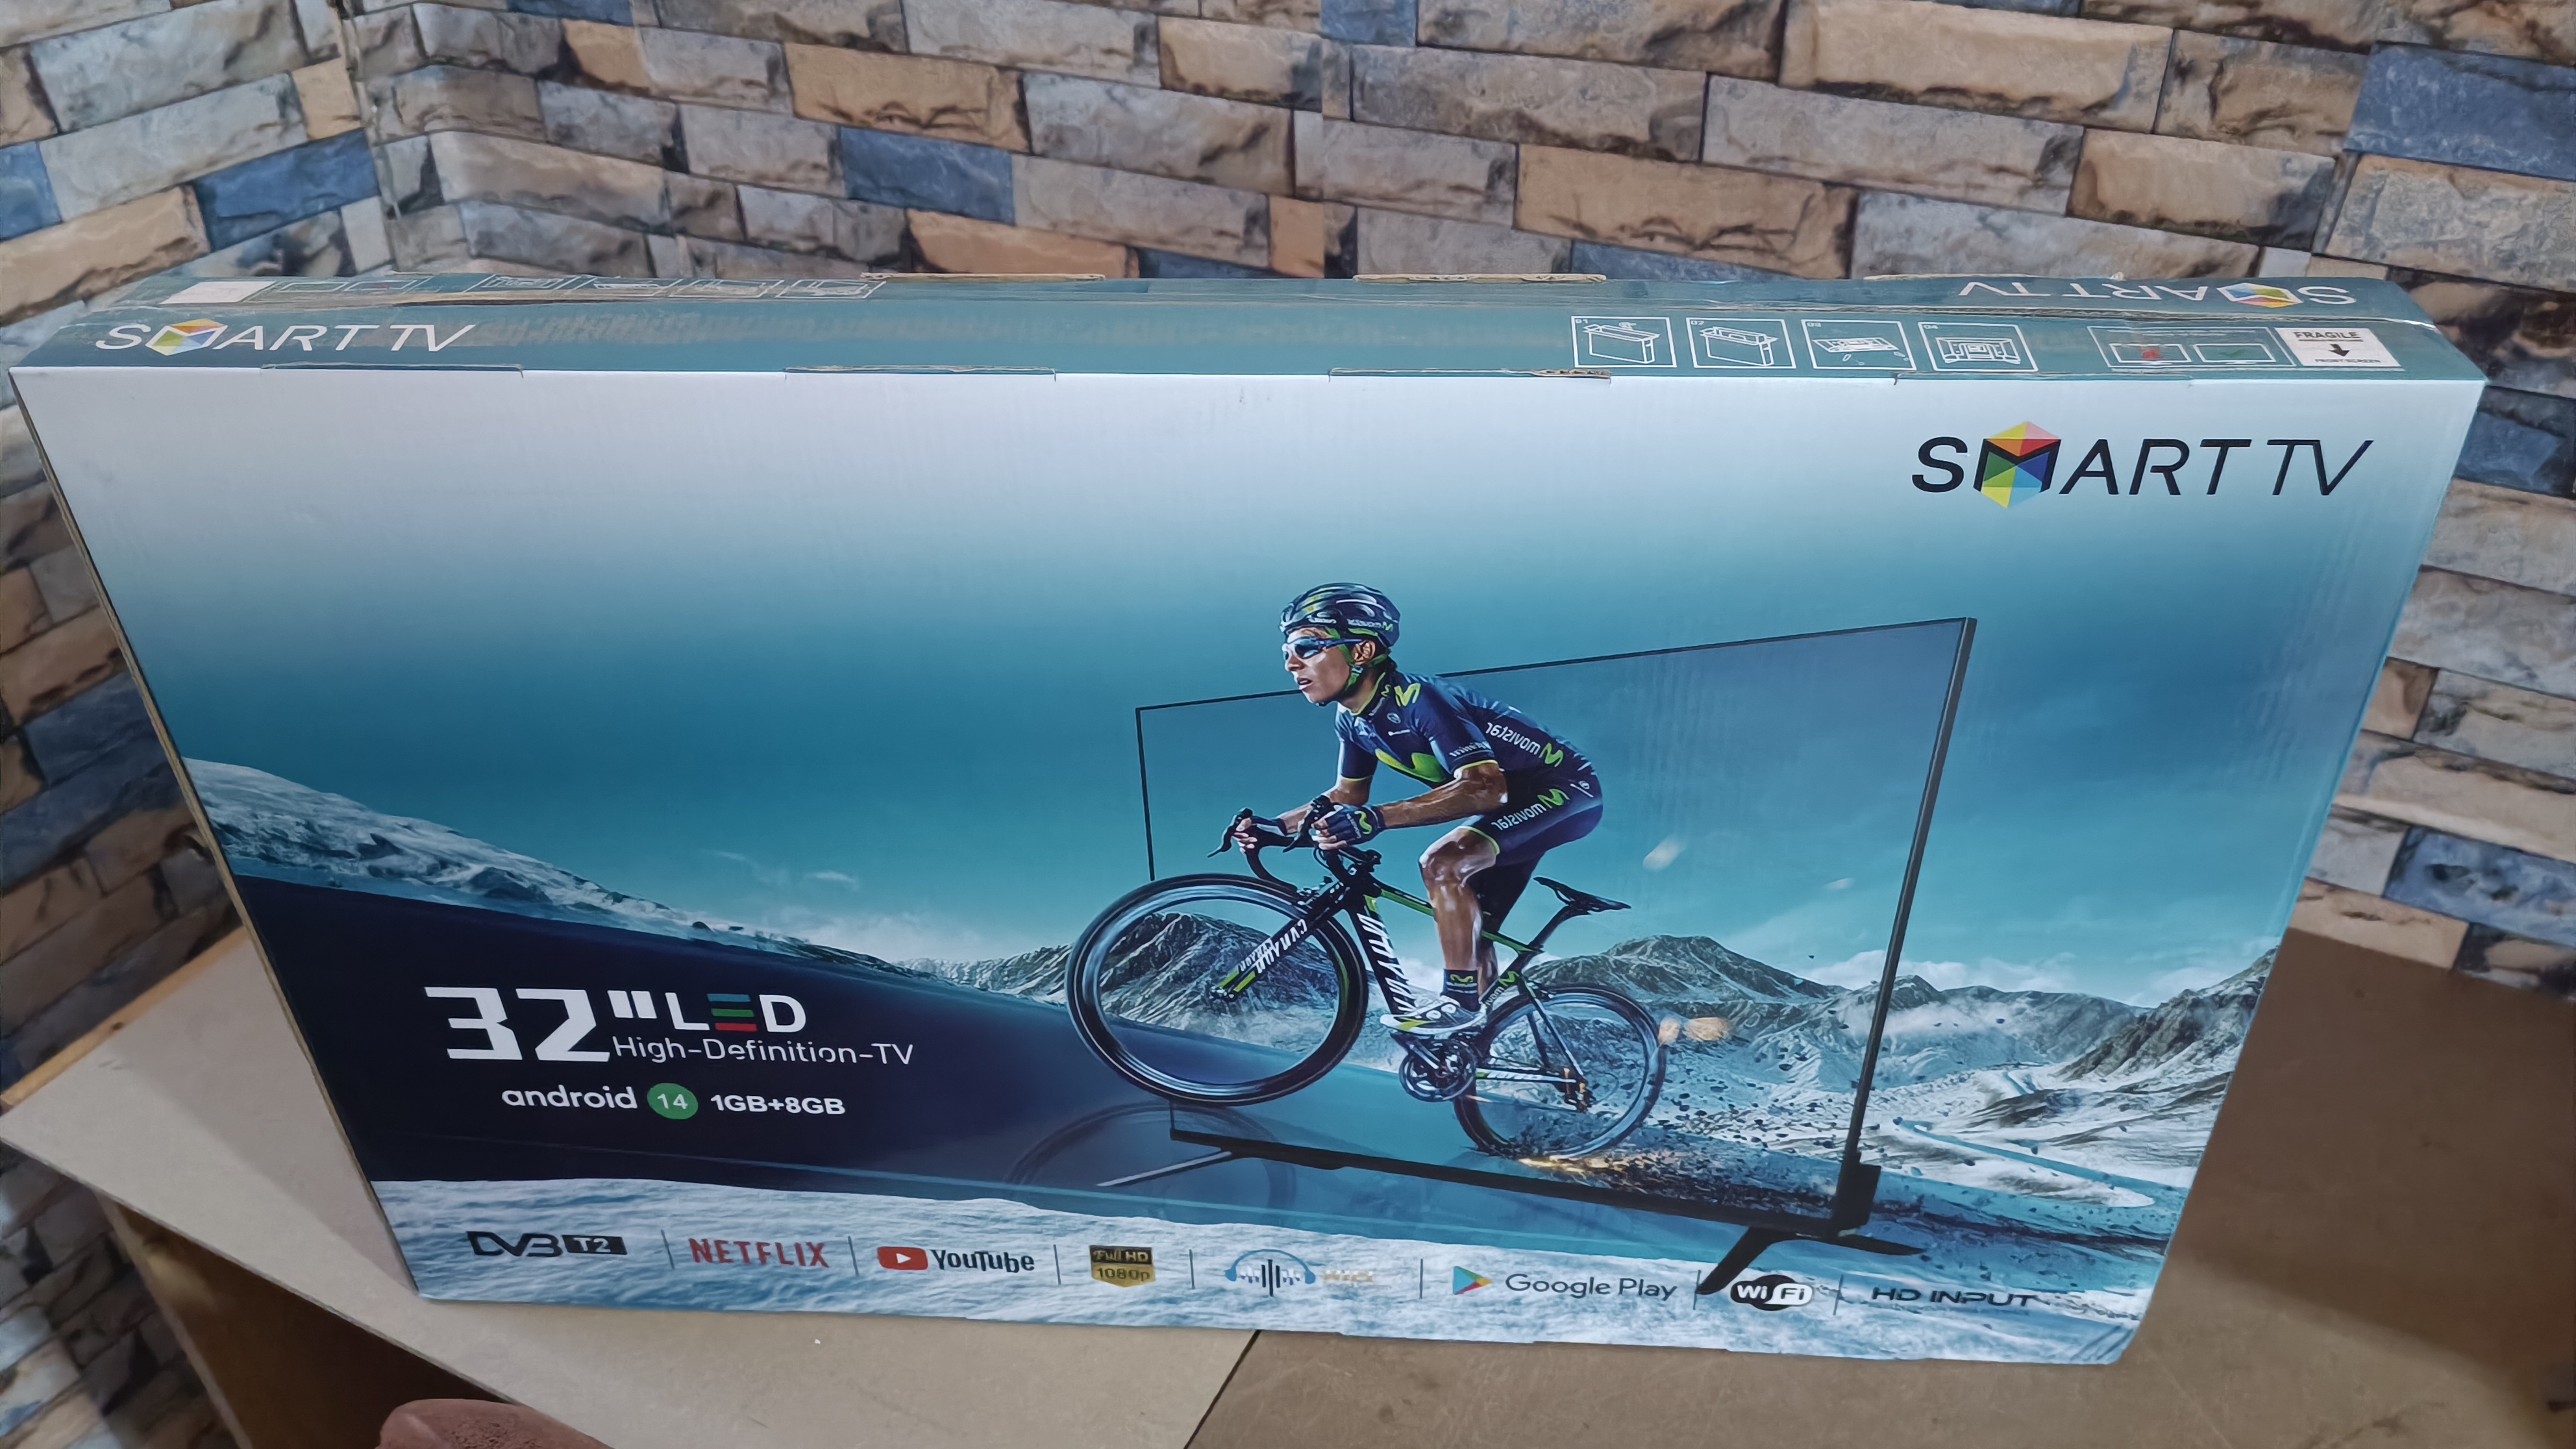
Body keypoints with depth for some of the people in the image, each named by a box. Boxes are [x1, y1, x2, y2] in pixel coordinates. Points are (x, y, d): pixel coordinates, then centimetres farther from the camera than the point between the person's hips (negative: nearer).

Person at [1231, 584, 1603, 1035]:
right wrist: (1274, 826, -3)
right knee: (1467, 934, 9)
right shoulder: (1353, 719, -3)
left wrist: (1378, 819, -48)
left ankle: (1460, 1002, -17)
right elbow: (1347, 796, 11)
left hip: (1563, 791, -9)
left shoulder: (1418, 700, -30)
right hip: (1513, 800, 9)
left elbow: (1485, 788, -40)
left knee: (1442, 863, -28)